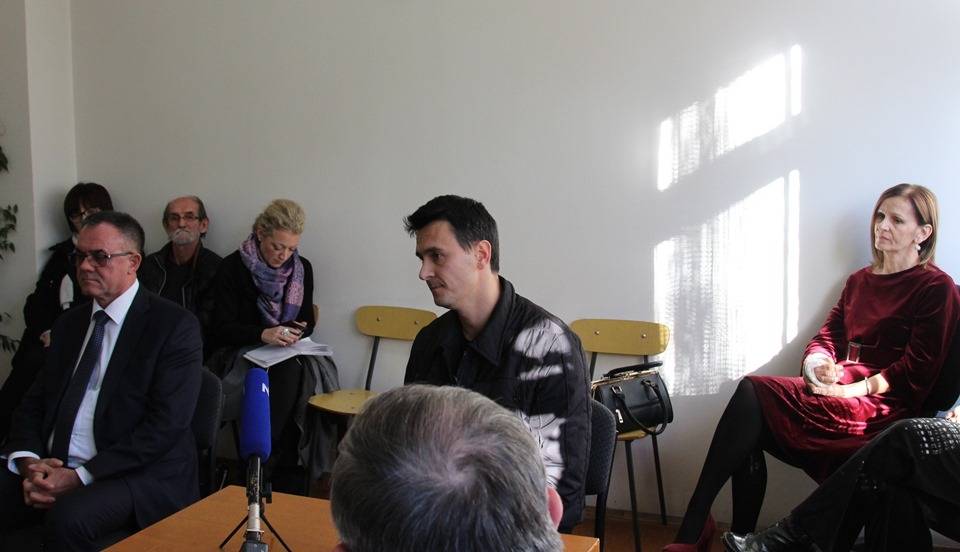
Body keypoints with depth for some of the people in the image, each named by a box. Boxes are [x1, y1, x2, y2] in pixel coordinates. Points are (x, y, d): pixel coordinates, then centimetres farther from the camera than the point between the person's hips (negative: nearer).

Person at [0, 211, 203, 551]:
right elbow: (34, 403, 15)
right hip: (52, 468, 6)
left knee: (68, 518, -33)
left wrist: (80, 476, -17)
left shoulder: (175, 325, -6)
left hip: (141, 476, -6)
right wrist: (30, 461, -6)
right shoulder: (68, 323, 16)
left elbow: (165, 424, -14)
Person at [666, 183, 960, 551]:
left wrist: (854, 390, -17)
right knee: (749, 440, -23)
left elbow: (915, 371, -7)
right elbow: (824, 338, 15)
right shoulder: (860, 281, 21)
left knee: (752, 393, -25)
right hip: (837, 390, 6)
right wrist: (816, 364, -8)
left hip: (881, 407, -6)